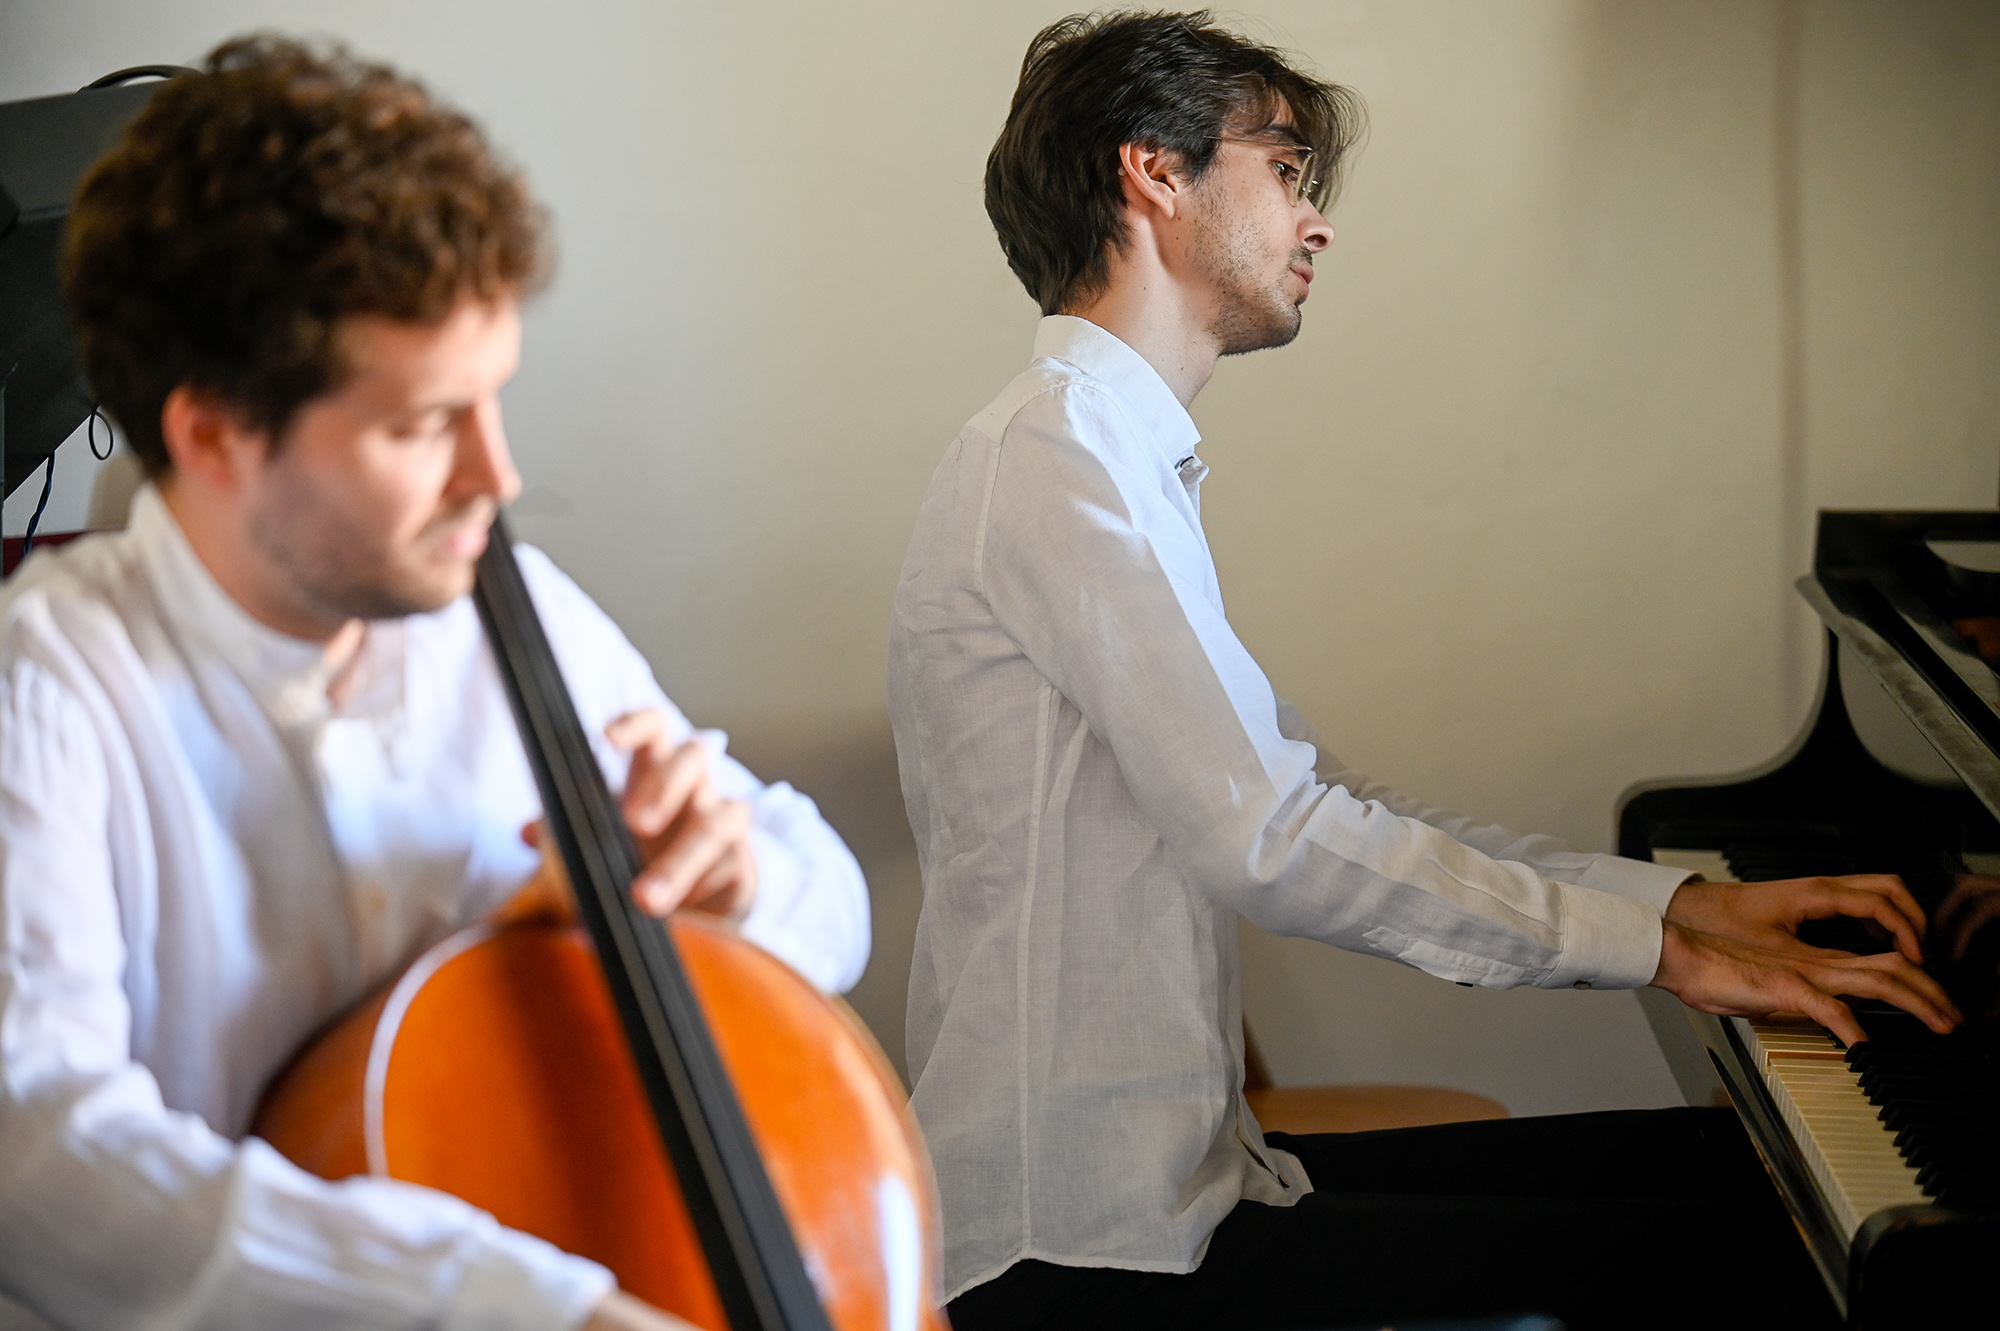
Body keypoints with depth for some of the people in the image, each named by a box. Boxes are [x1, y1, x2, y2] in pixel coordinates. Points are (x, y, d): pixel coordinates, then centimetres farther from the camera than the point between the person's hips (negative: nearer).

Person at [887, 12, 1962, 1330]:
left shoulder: (1119, 456, 20)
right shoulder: (1058, 451, -13)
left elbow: (1342, 811, 16)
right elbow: (1271, 839, -21)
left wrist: (1691, 899, 7)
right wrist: (1661, 945, -14)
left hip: (1179, 1166, 10)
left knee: (1726, 1158, 7)